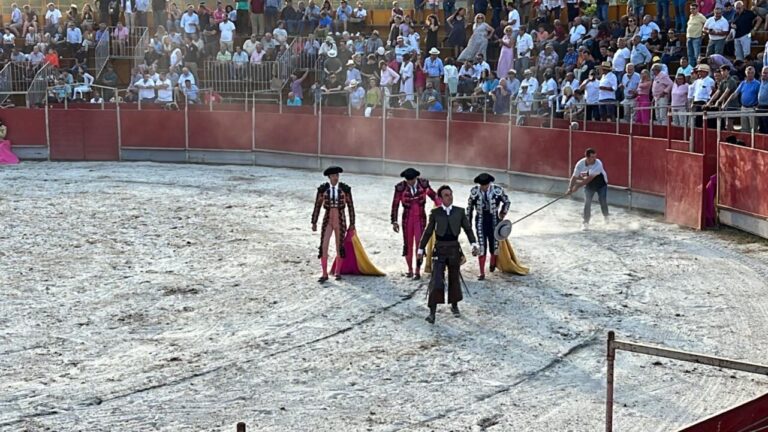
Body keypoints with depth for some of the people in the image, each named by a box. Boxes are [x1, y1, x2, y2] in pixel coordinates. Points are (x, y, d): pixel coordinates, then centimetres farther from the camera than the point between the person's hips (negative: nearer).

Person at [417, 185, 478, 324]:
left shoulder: (460, 212, 3)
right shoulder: (435, 212, 1)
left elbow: (468, 229, 3)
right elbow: (428, 232, 6)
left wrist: (474, 244, -10)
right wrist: (421, 249, 6)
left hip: (454, 249, 2)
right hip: (439, 249, -2)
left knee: (454, 278, 13)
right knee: (436, 280, -10)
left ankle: (454, 306, 34)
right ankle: (432, 312, -7)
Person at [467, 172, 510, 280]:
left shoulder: (497, 190, -11)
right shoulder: (474, 191, -7)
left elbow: (506, 201, 8)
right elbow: (469, 207, 7)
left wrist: (503, 214, 7)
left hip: (494, 220, 0)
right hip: (481, 220, 0)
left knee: (494, 245, 5)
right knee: (481, 247, -4)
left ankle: (492, 264, 39)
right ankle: (482, 273, 3)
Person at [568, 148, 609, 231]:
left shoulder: (598, 164, -35)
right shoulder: (580, 164, -24)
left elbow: (589, 178, -37)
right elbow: (574, 177, -16)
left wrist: (577, 186, -37)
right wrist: (570, 188, -29)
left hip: (601, 184, -2)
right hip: (589, 185, 2)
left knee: (603, 201, 1)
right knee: (587, 203, -9)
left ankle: (606, 217, 30)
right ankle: (586, 223, -1)